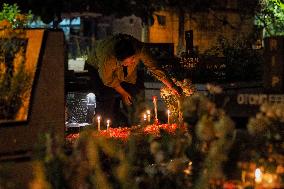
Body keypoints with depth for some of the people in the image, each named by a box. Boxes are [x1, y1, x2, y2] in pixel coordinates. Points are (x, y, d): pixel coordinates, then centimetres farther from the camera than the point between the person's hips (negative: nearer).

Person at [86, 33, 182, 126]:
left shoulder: (139, 49, -37)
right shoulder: (107, 57, -44)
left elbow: (154, 67, -28)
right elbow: (108, 79, -25)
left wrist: (172, 86, -33)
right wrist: (123, 93, -12)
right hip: (98, 67, -4)